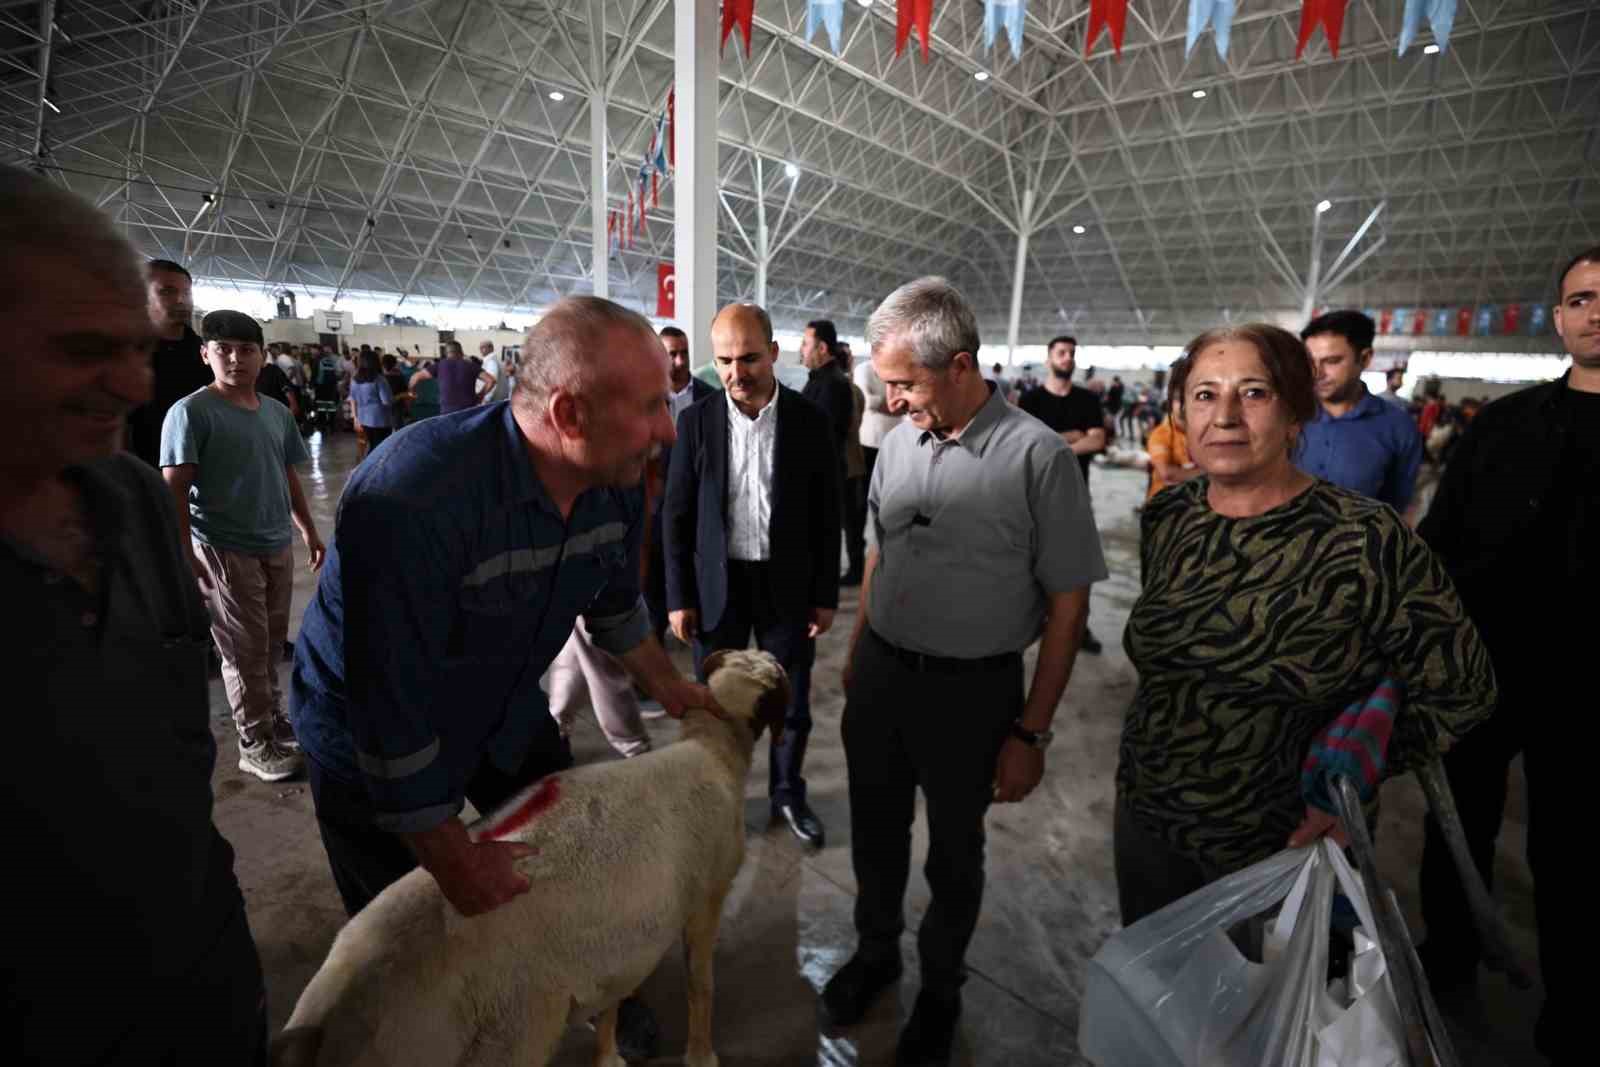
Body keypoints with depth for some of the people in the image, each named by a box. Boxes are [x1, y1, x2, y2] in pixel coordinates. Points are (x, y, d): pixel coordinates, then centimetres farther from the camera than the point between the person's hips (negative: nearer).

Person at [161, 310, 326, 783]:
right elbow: (174, 490, -14)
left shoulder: (277, 412, 7)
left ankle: (272, 716, 34)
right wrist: (183, 554, -19)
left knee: (272, 641, 17)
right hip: (223, 550, -5)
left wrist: (309, 531, 17)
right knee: (245, 651, 4)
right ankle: (255, 742, 18)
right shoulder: (191, 412, -11)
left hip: (277, 545, 6)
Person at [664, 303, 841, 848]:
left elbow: (826, 515, -1)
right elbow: (676, 515, -1)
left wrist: (826, 594, -2)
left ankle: (787, 793, 36)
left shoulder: (811, 421, -5)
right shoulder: (696, 421, -4)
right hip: (717, 584, 0)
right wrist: (679, 596, -3)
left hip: (788, 584, 0)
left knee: (793, 704, 12)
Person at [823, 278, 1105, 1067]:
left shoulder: (1037, 455, -15)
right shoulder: (899, 440, 0)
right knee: (875, 833, 21)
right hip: (880, 673, 4)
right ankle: (874, 951, 48)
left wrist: (1031, 733, -12)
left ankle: (940, 988, 44)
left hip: (971, 689, -4)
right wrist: (857, 654, 12)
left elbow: (1067, 602, -12)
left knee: (953, 853, 17)